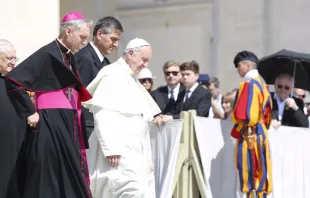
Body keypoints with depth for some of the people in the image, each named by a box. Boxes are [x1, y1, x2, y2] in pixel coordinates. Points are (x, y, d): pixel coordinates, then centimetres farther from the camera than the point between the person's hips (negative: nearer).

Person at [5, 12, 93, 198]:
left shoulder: (69, 58, 14)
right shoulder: (47, 54, -12)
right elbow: (13, 79, -20)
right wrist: (30, 112, -17)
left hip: (69, 126, 9)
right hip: (50, 127, -9)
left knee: (70, 182, 9)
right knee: (49, 183, -5)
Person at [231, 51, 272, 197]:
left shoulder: (249, 84, -14)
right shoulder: (261, 84, 15)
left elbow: (243, 114, -20)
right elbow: (266, 113, 20)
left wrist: (235, 131, -6)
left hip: (249, 136, -10)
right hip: (260, 134, 10)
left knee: (250, 177, -8)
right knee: (259, 176, 10)